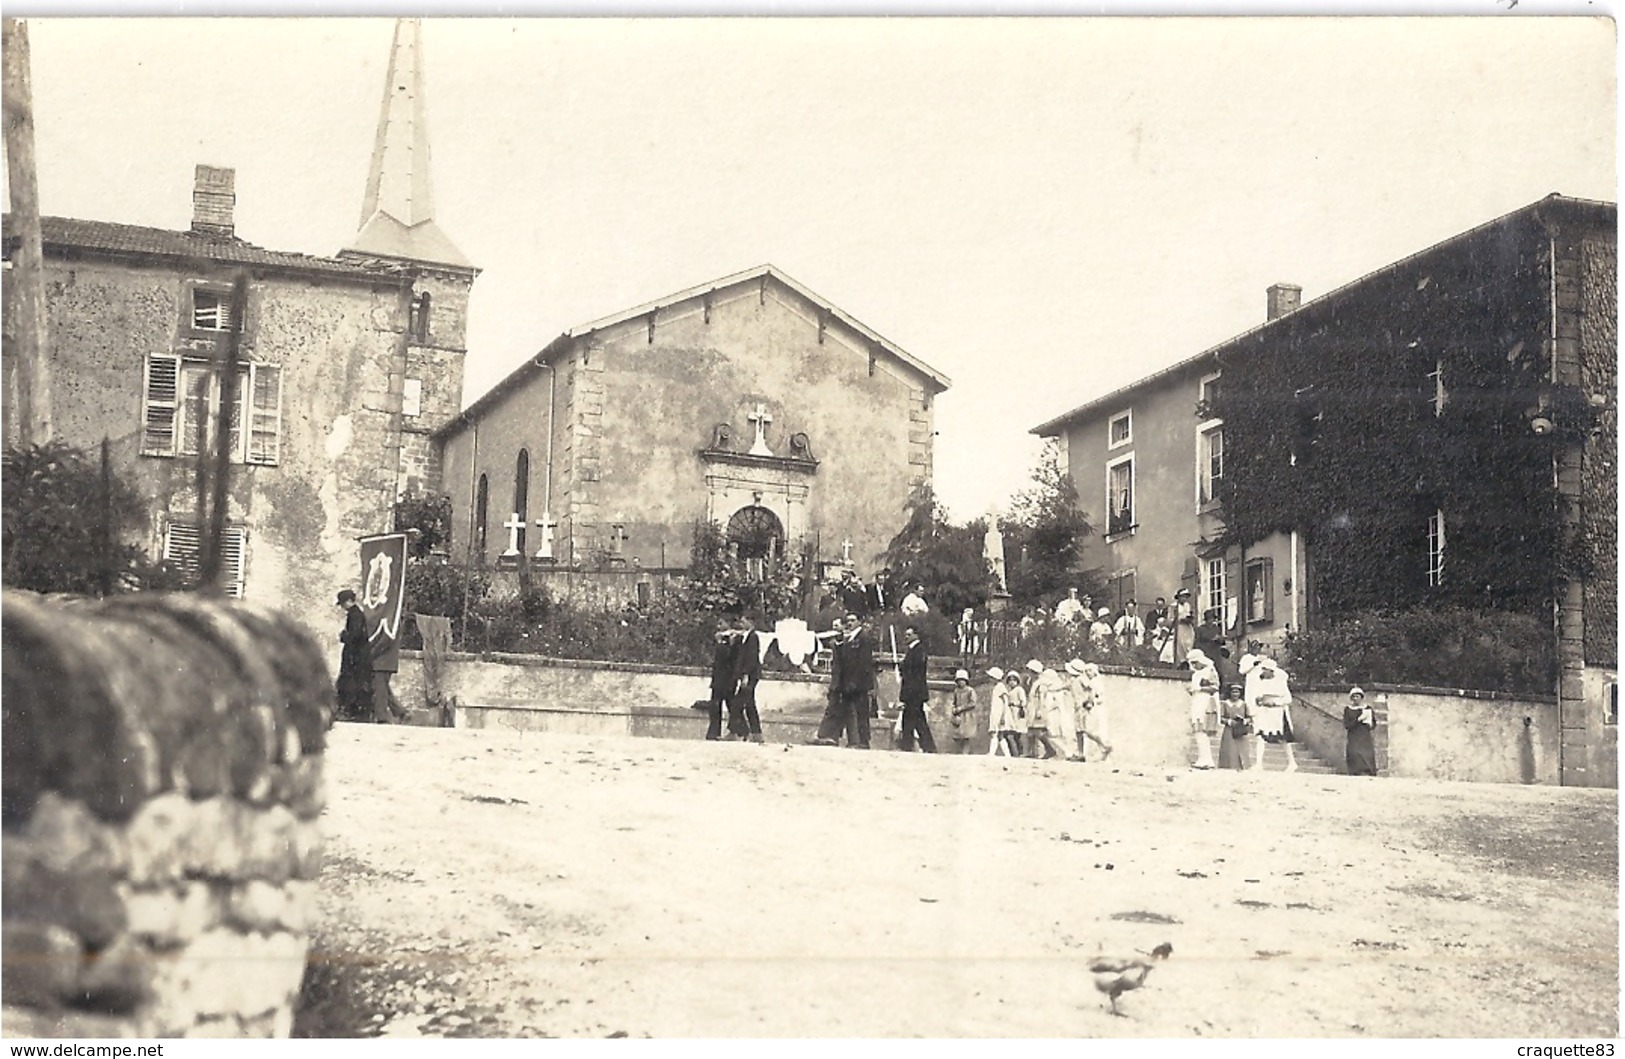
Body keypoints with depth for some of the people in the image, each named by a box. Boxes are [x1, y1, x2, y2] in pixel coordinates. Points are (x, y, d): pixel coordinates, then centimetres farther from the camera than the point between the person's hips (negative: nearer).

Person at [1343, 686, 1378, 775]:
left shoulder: (1368, 709, 9)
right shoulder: (1347, 710, 7)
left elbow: (1374, 725, 9)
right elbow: (1346, 725, -4)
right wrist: (1359, 719, -13)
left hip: (1366, 741, 1)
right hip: (1354, 742, -1)